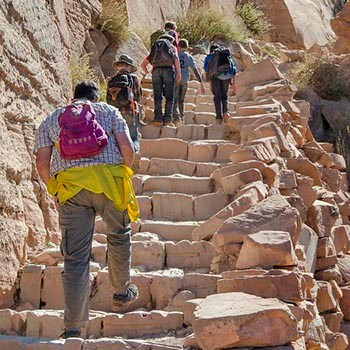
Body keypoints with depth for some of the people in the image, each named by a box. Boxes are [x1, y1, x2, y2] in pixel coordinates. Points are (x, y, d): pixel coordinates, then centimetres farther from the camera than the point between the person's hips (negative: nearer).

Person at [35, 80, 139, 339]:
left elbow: (42, 162, 9)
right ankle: (122, 293, 38)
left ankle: (73, 328, 1)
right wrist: (123, 172, 19)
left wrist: (54, 190, 20)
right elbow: (127, 148, 3)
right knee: (119, 235, 25)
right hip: (108, 179, -1)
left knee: (75, 257, 1)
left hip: (69, 186, 1)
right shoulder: (109, 112, 16)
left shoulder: (51, 120, 20)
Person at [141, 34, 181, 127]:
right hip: (168, 70, -2)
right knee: (169, 97, 1)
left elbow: (143, 64, 24)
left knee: (157, 97, 4)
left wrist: (148, 74, 27)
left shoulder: (154, 48, 30)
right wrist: (179, 72, -5)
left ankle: (158, 119, -4)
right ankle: (167, 119, -7)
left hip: (156, 70, 2)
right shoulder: (172, 47, 22)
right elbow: (176, 57, 0)